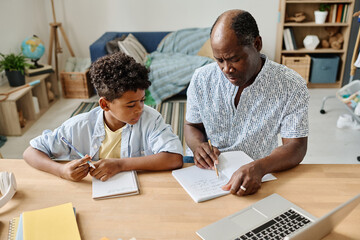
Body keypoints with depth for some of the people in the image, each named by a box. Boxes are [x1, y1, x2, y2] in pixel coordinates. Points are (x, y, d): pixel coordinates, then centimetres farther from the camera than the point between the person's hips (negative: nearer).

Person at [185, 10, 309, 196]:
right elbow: (191, 125, 8)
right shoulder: (202, 79, -4)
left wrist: (258, 168, -33)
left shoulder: (291, 86, -11)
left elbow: (295, 146, -13)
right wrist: (198, 146, -15)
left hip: (257, 180, -1)